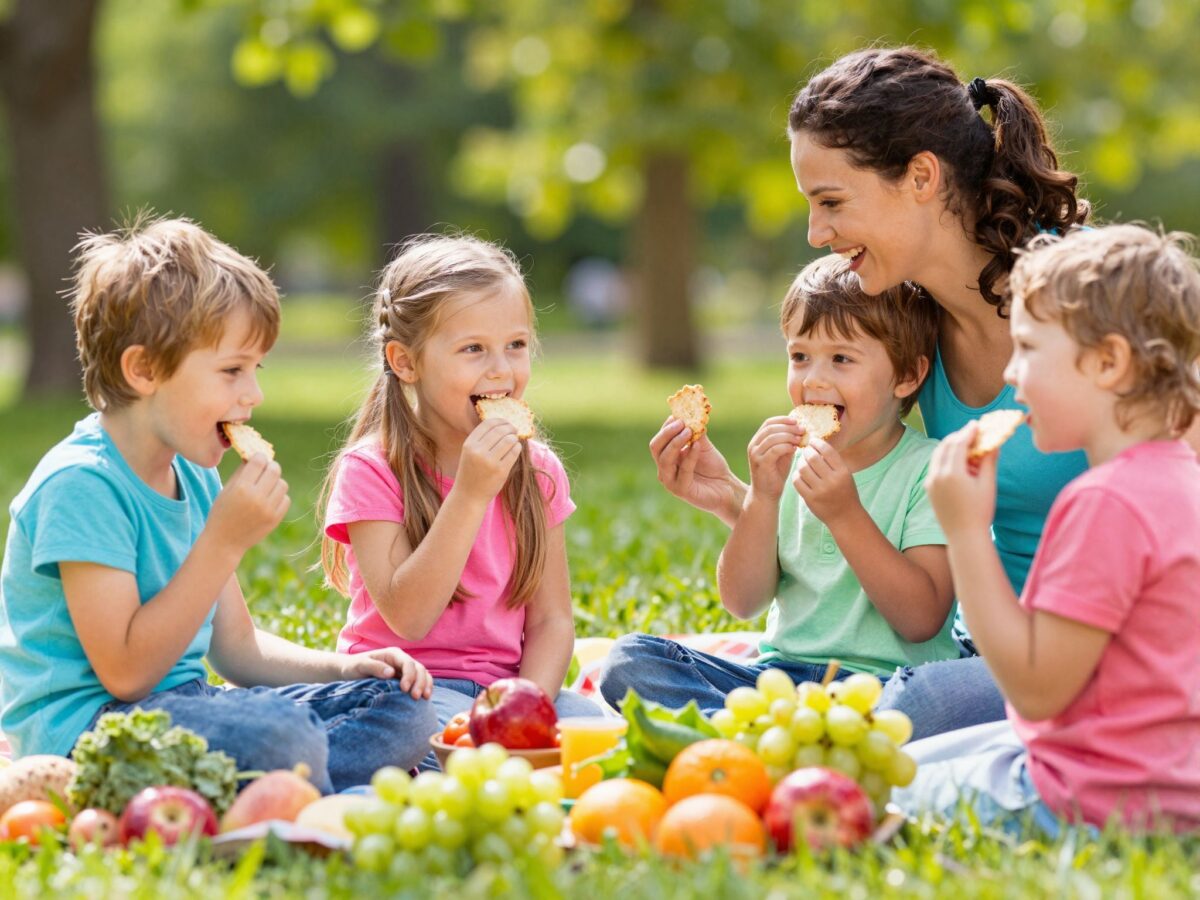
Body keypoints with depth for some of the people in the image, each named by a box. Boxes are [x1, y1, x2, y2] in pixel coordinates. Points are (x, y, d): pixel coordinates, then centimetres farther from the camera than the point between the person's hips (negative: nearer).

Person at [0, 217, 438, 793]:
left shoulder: (194, 476, 13)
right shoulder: (81, 485, -16)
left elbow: (235, 647, 19)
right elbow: (126, 672, -21)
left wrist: (343, 667, 1)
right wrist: (224, 541, -21)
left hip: (180, 707, 10)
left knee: (402, 708, -2)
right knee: (276, 735, -37)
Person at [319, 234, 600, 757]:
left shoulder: (537, 472, 7)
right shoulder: (371, 471, -7)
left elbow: (551, 620, 5)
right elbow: (408, 618, -17)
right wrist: (471, 494, -22)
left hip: (506, 684, 5)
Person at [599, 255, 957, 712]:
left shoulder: (929, 469, -3)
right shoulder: (788, 464, 11)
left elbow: (922, 620, -12)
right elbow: (743, 601, 4)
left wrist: (846, 515, -19)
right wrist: (762, 496, -9)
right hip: (781, 671, 5)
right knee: (630, 659, -14)